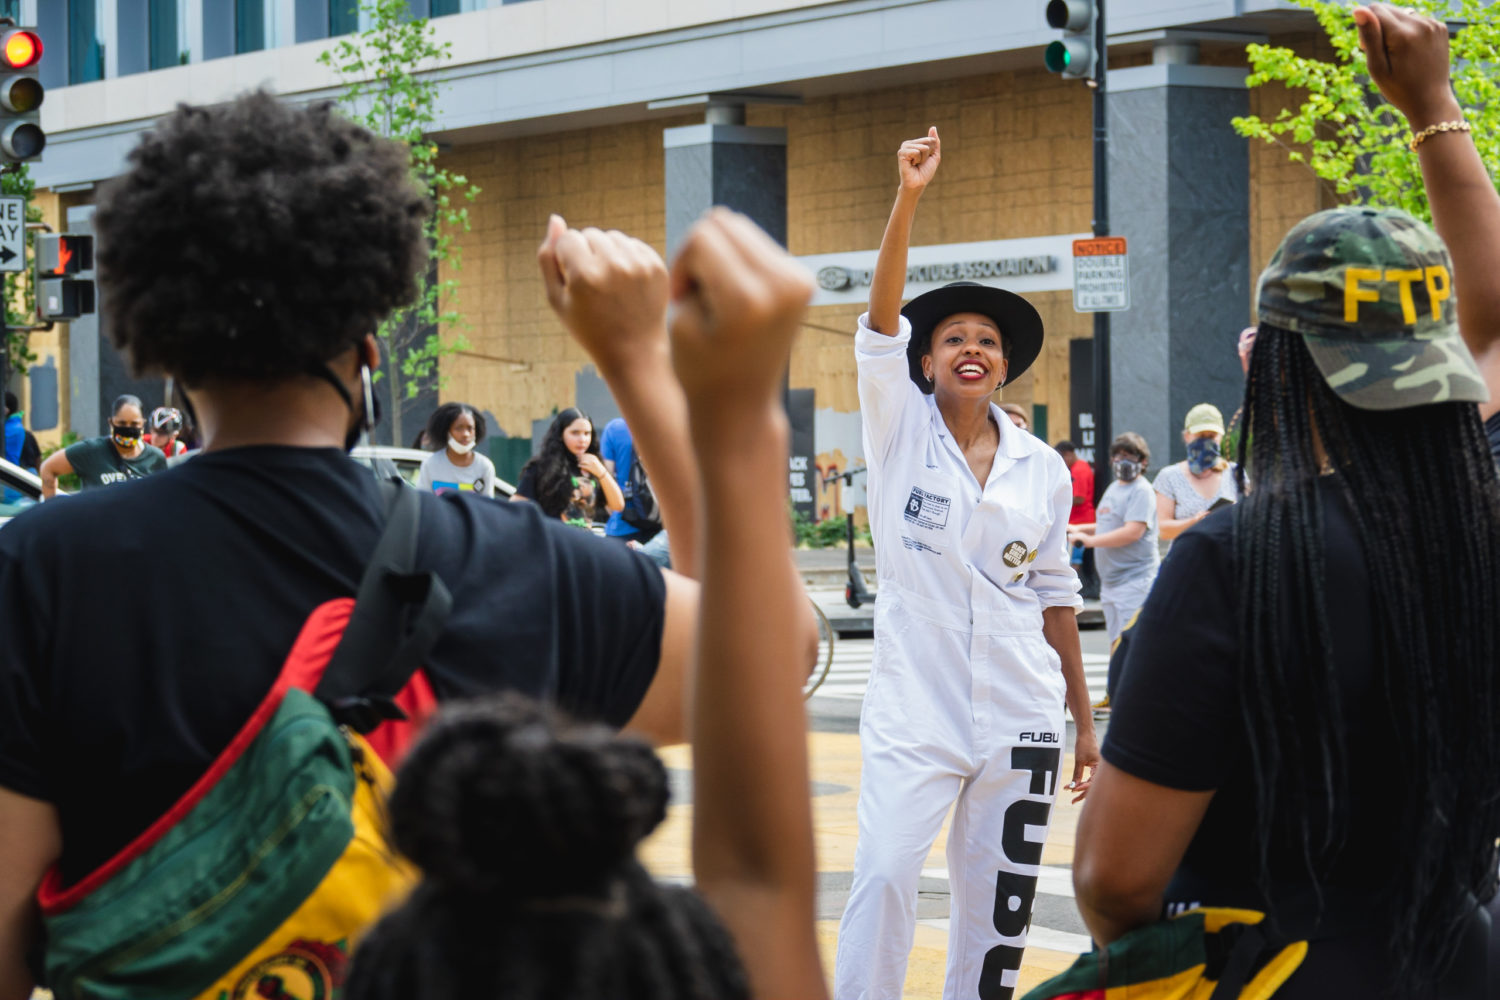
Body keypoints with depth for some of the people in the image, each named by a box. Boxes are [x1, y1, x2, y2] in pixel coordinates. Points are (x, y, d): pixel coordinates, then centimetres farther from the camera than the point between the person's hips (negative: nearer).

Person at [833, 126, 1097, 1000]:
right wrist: (908, 199, -25)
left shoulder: (1043, 469, 7)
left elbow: (1056, 597, 12)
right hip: (915, 705, -3)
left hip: (1020, 714, 3)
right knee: (884, 877, -17)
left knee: (1000, 905, 6)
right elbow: (880, 326, -14)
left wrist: (1086, 722, 12)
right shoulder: (900, 431, 1)